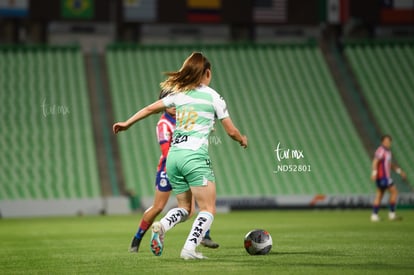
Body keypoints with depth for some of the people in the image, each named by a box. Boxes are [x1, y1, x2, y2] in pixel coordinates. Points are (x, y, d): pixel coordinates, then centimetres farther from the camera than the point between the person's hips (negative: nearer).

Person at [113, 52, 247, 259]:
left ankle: (162, 225, -14)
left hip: (173, 155, 6)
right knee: (208, 210, -2)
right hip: (195, 156, -6)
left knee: (184, 208, 16)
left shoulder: (179, 94, 14)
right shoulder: (213, 96, 3)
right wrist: (242, 140, 29)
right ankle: (189, 248, -20)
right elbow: (231, 131, 7)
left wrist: (127, 123, 34)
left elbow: (150, 108, 21)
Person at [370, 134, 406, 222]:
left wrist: (400, 171, 28)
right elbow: (375, 161, -25)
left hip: (385, 176, 10)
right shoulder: (381, 150, -13)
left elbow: (390, 164, 29)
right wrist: (374, 173, -36)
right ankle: (392, 214, -5)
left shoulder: (387, 151, 18)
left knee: (379, 195, 8)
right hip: (383, 176, -10)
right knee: (394, 192, -7)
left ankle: (374, 215, 7)